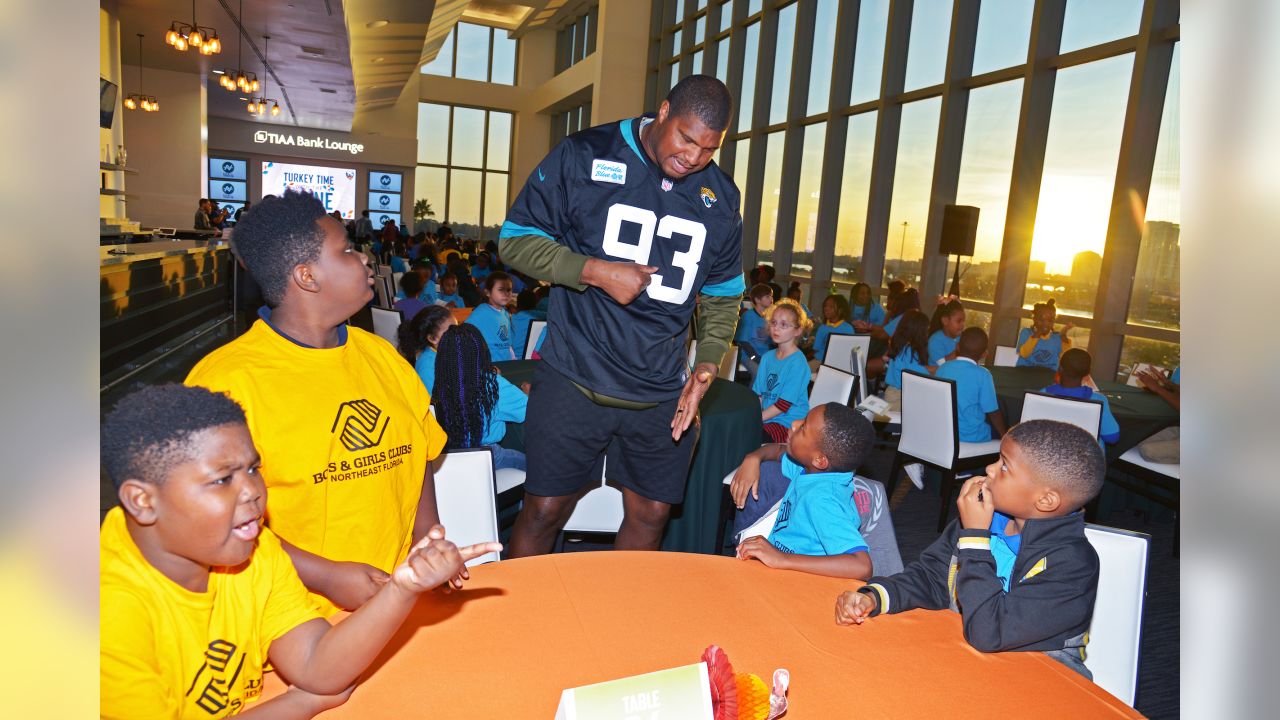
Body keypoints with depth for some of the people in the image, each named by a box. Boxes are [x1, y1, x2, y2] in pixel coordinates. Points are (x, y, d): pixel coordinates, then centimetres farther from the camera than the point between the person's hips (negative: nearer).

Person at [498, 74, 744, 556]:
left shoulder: (720, 197, 7)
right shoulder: (584, 157, -5)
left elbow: (723, 294, 16)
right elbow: (515, 239, -3)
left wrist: (707, 363, 1)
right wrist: (595, 271, -16)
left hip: (662, 394, 4)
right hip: (574, 383, -3)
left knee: (650, 515, 13)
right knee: (545, 510, 7)